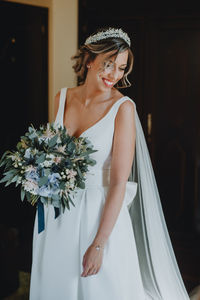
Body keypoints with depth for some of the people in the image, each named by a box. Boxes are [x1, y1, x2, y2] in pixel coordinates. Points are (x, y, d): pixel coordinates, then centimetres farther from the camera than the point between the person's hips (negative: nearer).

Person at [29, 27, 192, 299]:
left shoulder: (123, 107, -13)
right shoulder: (62, 98, 2)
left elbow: (119, 183, -17)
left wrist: (99, 244, -19)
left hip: (101, 215, -5)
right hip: (56, 216, 5)